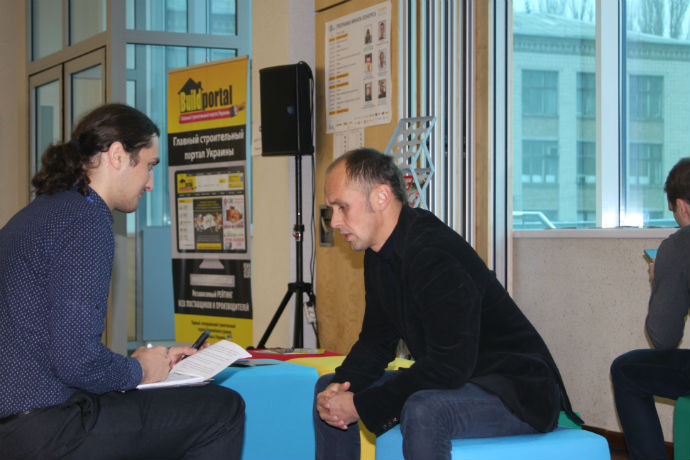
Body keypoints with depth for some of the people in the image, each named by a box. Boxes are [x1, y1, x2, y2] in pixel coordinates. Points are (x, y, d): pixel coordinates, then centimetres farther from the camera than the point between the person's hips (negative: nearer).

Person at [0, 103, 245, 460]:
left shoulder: (39, 213, 16)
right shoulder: (87, 222, -15)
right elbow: (76, 361, -23)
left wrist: (153, 360, 20)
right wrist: (138, 370, -3)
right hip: (43, 431, -10)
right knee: (223, 410, -7)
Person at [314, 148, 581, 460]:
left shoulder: (435, 255, -27)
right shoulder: (379, 255, 5)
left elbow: (449, 367, -30)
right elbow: (377, 339, 9)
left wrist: (361, 405, -25)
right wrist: (342, 386, -11)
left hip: (519, 393, -10)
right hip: (453, 382, 10)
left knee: (422, 411, -39)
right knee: (329, 389, 12)